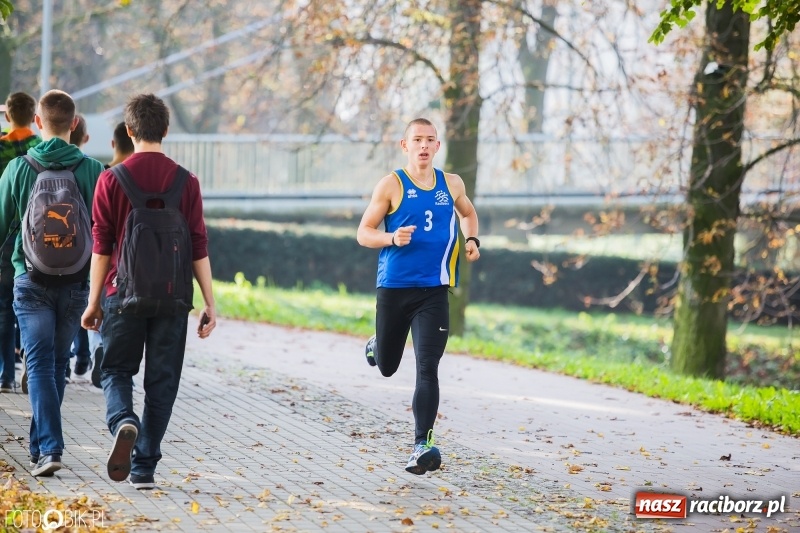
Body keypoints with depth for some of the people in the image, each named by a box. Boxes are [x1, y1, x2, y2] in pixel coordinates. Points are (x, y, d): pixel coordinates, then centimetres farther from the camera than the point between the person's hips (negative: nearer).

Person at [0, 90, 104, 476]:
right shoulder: (92, 170, -2)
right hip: (75, 281, 1)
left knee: (40, 365, -4)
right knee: (57, 364, 14)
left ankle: (48, 448, -18)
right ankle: (41, 444, 24)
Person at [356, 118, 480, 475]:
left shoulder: (452, 185, 7)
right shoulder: (391, 185, -4)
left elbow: (467, 212, 28)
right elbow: (363, 233, -2)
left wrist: (472, 240, 9)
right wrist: (392, 238, -22)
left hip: (433, 291, 1)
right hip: (394, 288, -1)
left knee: (427, 369, -12)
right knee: (387, 367, 13)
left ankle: (422, 446, -14)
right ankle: (376, 346, 50)